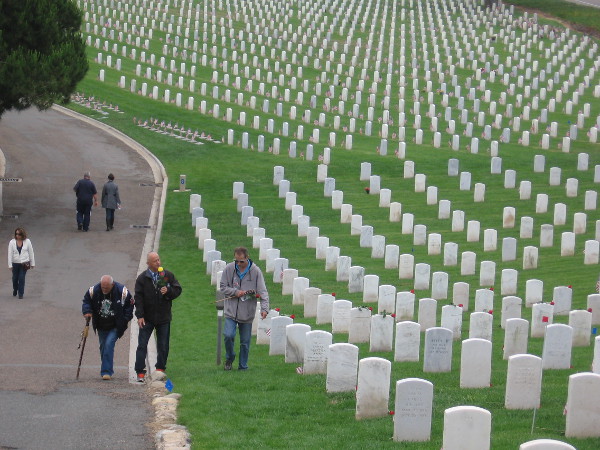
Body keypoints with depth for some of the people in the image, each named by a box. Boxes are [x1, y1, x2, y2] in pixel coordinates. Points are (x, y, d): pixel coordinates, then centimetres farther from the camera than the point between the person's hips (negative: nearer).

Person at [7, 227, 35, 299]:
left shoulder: (27, 242, -4)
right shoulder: (12, 242, -5)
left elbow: (31, 252, 3)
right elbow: (10, 254, -5)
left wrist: (32, 263, 5)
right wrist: (10, 265, -8)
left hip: (24, 263, -1)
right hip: (15, 263, 1)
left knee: (22, 278, -6)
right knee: (15, 278, 12)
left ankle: (21, 293, 4)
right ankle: (15, 290, 38)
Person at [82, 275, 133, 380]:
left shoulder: (122, 292, -17)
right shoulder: (94, 291, -11)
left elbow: (129, 306, -4)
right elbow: (86, 301, 5)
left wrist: (125, 320, -8)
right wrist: (87, 311, -13)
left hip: (115, 327, -4)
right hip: (101, 326, 4)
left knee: (109, 344, -19)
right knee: (103, 346, 12)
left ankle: (106, 371, -18)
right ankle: (108, 370, 29)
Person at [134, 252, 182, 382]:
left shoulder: (168, 275, 2)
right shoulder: (142, 278, -3)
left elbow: (178, 290, 5)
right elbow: (138, 298, -6)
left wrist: (168, 291, -16)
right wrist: (140, 316, -13)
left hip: (164, 317, 2)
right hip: (147, 318, -2)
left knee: (163, 346, 9)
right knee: (142, 345, -5)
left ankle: (160, 369, 23)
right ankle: (140, 373, -4)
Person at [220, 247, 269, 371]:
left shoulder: (255, 271, -5)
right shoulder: (229, 269, -1)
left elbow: (262, 291, -7)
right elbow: (223, 287, 4)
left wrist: (264, 308, -21)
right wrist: (235, 292, -14)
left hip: (247, 313, 0)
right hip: (231, 310, 0)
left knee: (245, 342, 6)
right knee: (228, 335, -14)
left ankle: (243, 366, 21)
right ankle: (229, 358, 14)